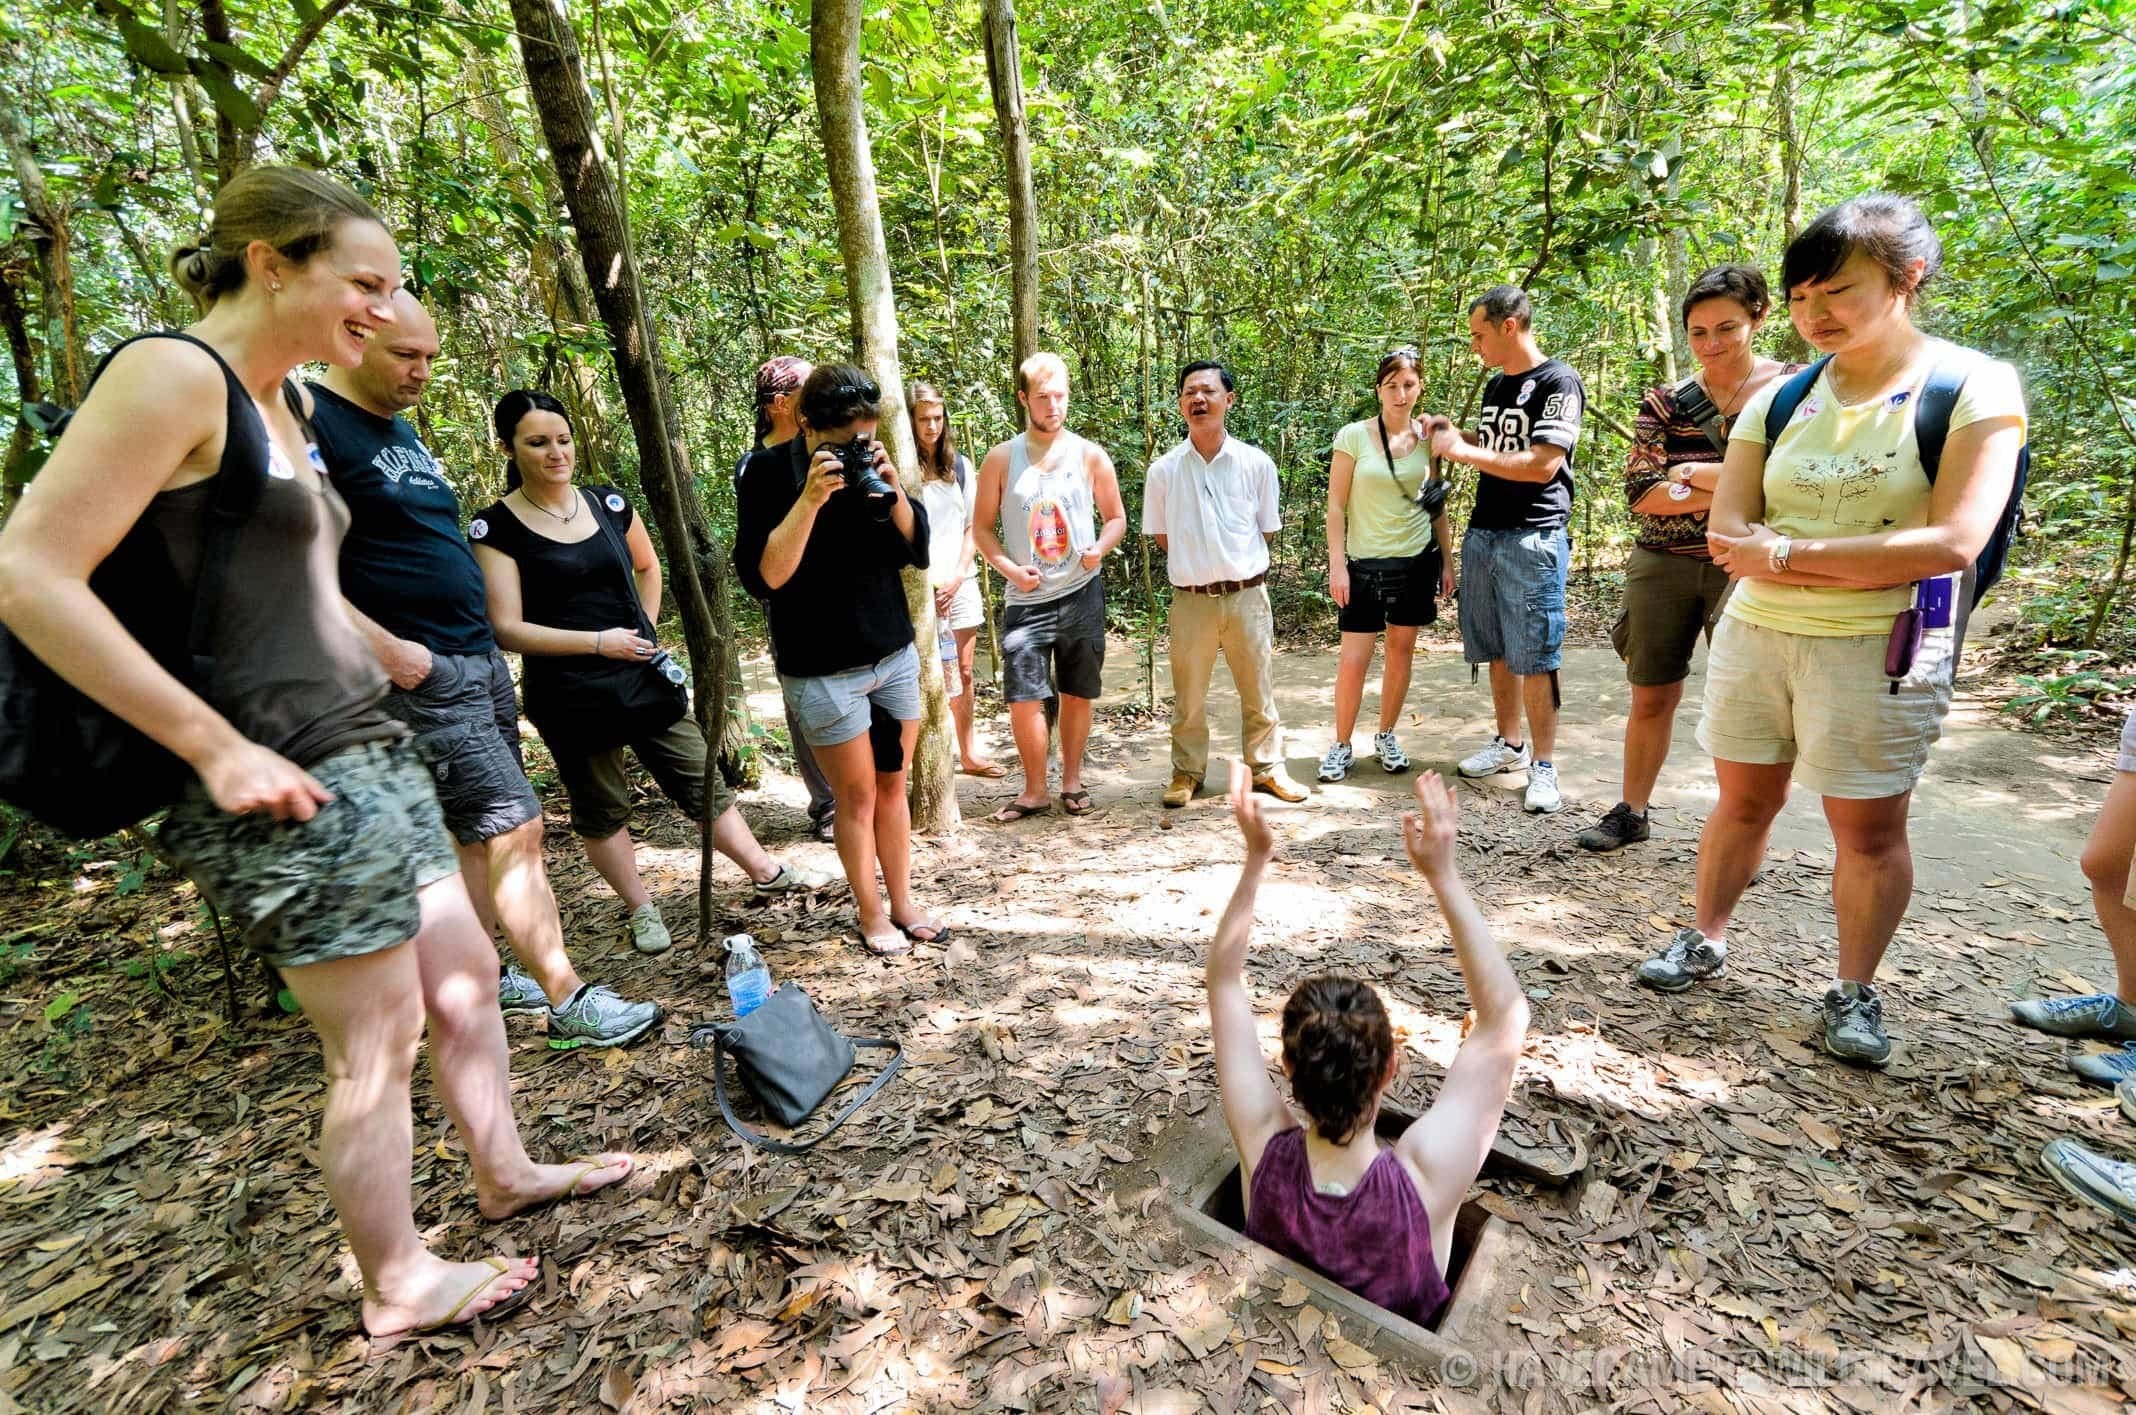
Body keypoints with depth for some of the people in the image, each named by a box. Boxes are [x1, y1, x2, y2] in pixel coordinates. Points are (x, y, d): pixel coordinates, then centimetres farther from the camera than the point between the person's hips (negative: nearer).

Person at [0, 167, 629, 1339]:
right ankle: (398, 1286, 25)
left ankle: (504, 1174, 38)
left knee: (466, 977, 18)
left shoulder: (275, 405, 16)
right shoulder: (174, 373, -11)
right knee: (378, 1043, 3)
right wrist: (220, 748, -20)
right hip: (282, 784, -9)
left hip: (367, 755, 9)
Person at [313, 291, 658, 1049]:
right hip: (422, 675, -9)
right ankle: (568, 999, 1)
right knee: (515, 828, -8)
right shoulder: (311, 423, -10)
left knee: (481, 834, 12)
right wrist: (384, 647, -20)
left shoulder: (401, 428, 18)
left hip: (481, 659, 9)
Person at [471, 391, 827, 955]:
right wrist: (599, 641, -18)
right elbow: (506, 628, -13)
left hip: (645, 677, 4)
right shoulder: (496, 527, -9)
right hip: (569, 695, -3)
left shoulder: (608, 503, 4)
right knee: (601, 809, 11)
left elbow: (648, 567, 21)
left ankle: (766, 873, 22)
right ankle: (640, 910, 28)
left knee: (703, 782, 10)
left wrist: (646, 630, 10)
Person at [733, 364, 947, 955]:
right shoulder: (768, 472, -9)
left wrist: (892, 490, -15)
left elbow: (918, 553, 1)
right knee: (857, 795, 5)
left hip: (895, 655, 5)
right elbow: (762, 576, -19)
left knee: (893, 786, 12)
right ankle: (872, 917, 23)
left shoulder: (870, 463, 3)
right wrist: (809, 500, -27)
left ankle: (903, 905, 26)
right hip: (822, 670, -4)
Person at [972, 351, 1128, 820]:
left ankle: (1072, 780, 26)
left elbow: (1115, 517, 9)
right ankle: (1034, 791, 14)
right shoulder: (1001, 459, 0)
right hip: (1026, 598, 0)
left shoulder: (1091, 456, 2)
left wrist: (1100, 548, -12)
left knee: (1077, 695, 9)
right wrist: (1010, 569, -11)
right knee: (1023, 699, -4)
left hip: (1082, 594, 1)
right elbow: (981, 527, 5)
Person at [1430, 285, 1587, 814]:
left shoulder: (1558, 381, -8)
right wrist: (1453, 437, 8)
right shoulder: (1494, 386, 16)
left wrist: (1462, 451, -12)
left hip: (1533, 538, -7)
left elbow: (1542, 465, -18)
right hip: (1482, 533, 7)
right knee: (1497, 651, 11)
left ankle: (1543, 766, 3)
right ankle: (1509, 744, 24)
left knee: (1534, 655, -5)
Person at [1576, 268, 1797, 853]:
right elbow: (1640, 493, -6)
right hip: (1662, 567, 2)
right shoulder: (1666, 401, 5)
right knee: (1651, 696, 10)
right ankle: (1631, 813, 23)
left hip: (1745, 568, -2)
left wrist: (1698, 474, -12)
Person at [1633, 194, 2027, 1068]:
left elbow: (1952, 543, -17)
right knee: (1744, 801, 13)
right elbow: (1727, 534, -2)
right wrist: (1857, 564, -15)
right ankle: (1705, 942, 29)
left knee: (1869, 829, 6)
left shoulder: (1973, 388, -6)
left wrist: (1785, 551, -15)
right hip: (1753, 634, 4)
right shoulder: (1780, 398, 5)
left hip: (1880, 649, -3)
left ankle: (1855, 991, 23)